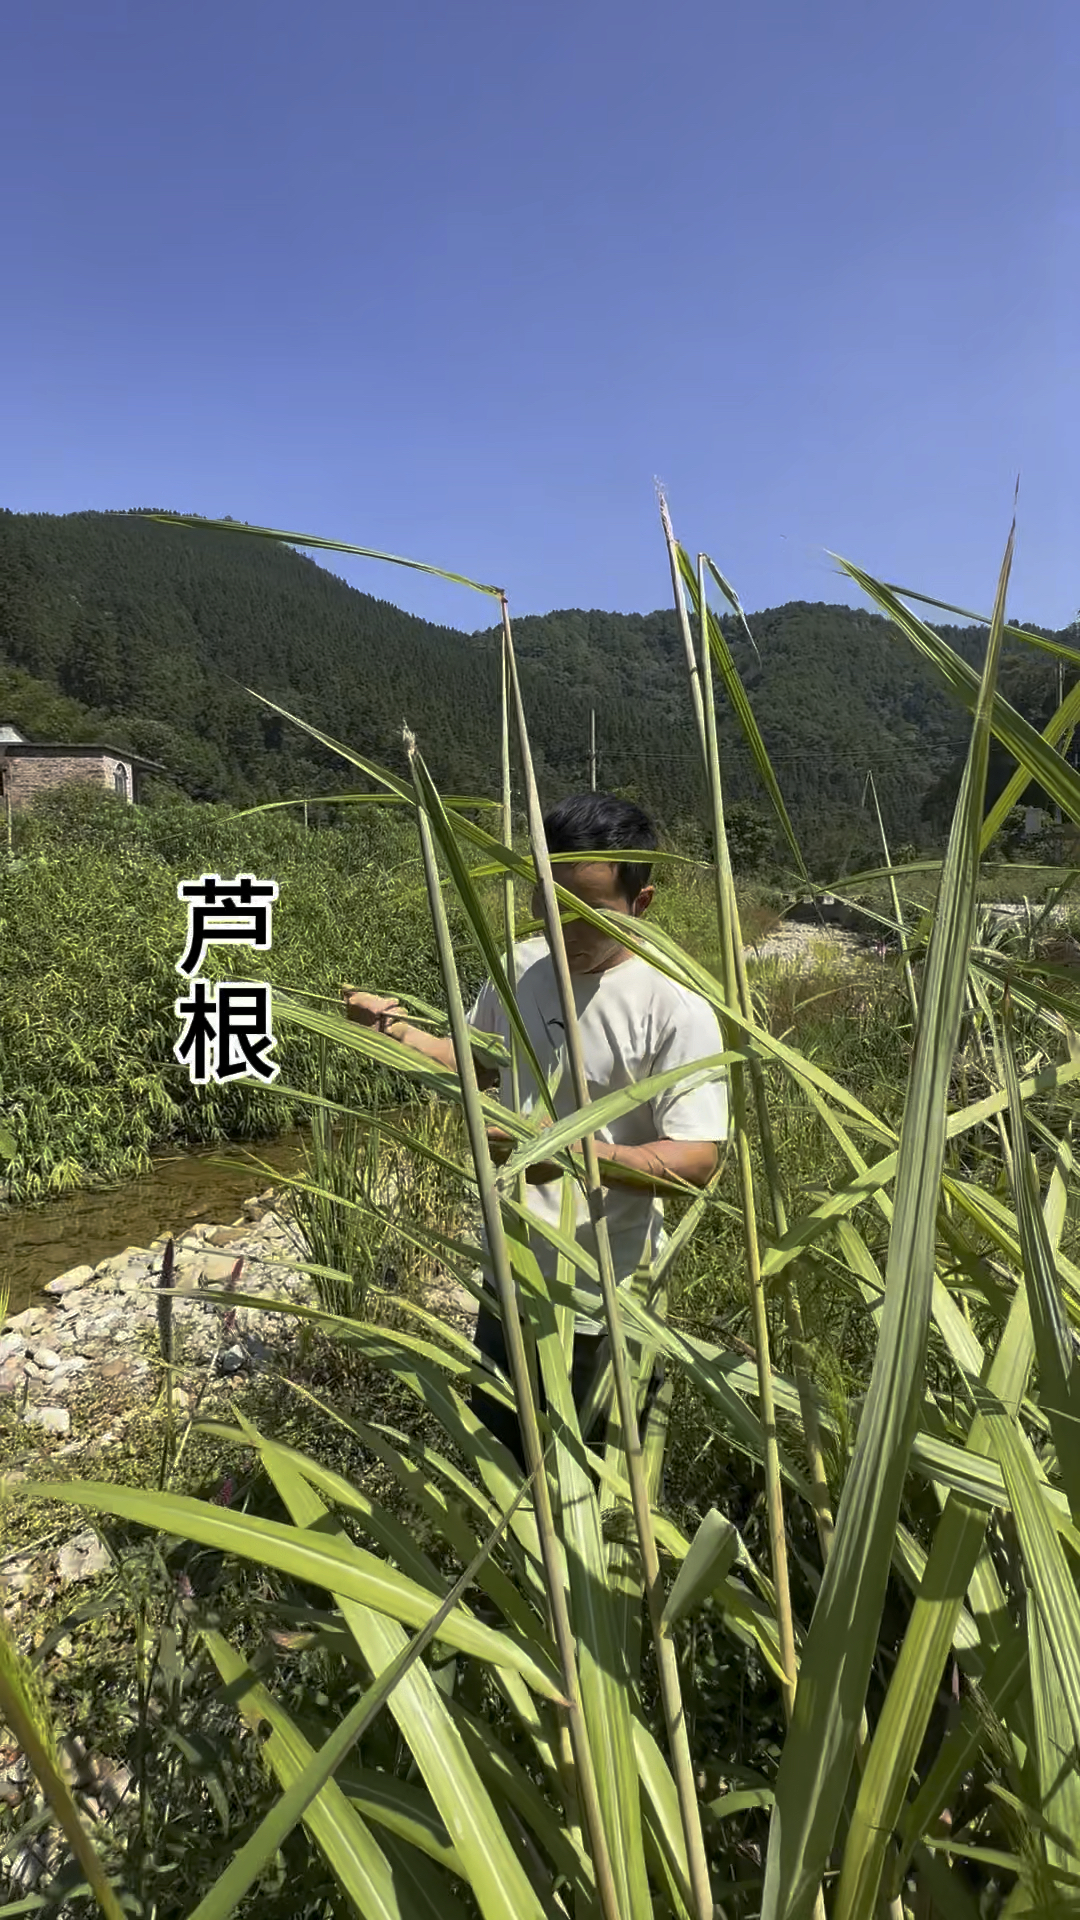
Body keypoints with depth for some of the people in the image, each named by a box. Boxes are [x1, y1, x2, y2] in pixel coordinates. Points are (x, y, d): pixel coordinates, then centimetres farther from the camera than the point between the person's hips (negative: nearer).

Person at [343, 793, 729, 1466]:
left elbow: (697, 1162, -23)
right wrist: (399, 1031, -3)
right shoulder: (520, 967, -2)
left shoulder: (676, 1010, -22)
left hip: (607, 1308, -6)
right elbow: (478, 1061, 15)